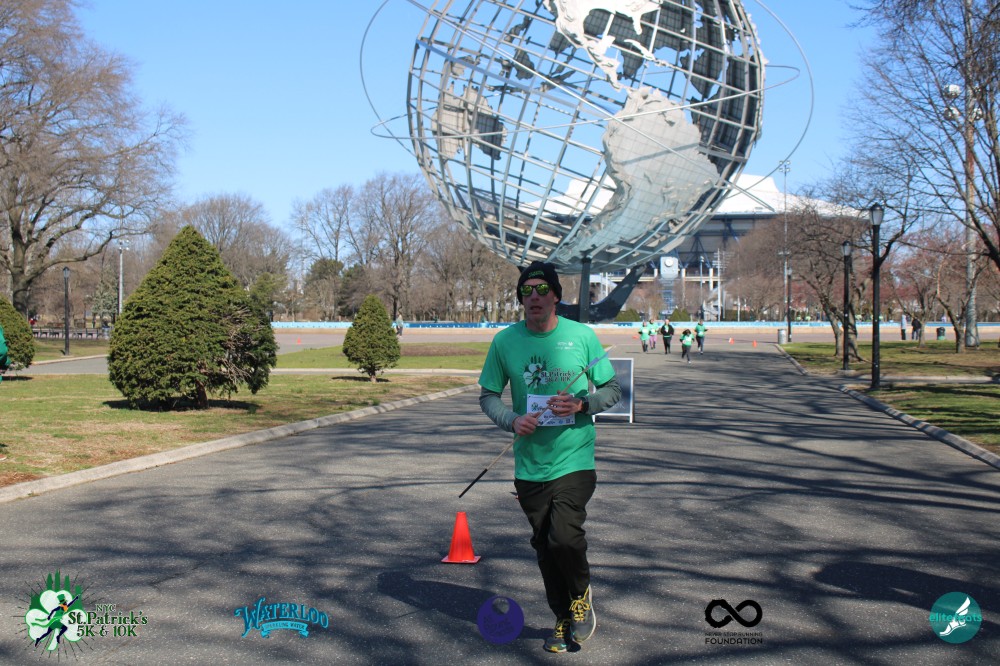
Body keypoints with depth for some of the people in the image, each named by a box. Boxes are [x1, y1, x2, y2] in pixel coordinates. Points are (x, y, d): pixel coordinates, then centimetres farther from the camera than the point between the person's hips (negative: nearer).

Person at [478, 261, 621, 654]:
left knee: (564, 537, -17)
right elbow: (488, 395, 8)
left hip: (575, 460, -3)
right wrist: (512, 421, -12)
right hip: (529, 464, 3)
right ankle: (564, 620, 32)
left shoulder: (582, 336, -4)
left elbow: (612, 389, 4)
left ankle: (582, 595, 16)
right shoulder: (504, 341, 0)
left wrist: (582, 404, -16)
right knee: (544, 546, 11)